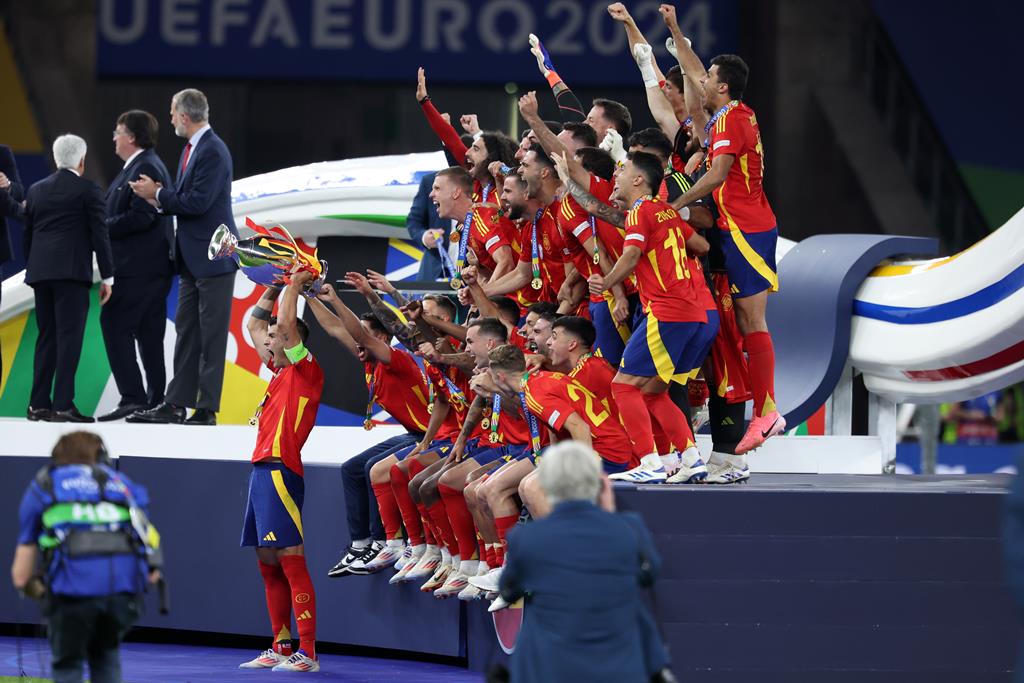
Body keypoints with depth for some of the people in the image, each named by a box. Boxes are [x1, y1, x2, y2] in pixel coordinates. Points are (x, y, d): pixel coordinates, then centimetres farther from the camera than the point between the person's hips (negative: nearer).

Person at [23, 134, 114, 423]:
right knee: (69, 337, -7)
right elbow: (99, 234, -5)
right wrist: (107, 277, -1)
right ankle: (63, 405, -14)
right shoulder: (88, 190, -2)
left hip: (40, 270, 6)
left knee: (47, 337, 12)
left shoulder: (36, 190, 14)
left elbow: (27, 235, 17)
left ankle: (39, 404, 10)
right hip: (72, 270, -6)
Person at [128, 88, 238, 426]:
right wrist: (158, 197, 0)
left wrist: (158, 194, -12)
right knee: (186, 331, 9)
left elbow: (198, 201, -23)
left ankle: (207, 409, -2)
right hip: (192, 258, 10)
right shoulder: (191, 148, 14)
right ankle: (176, 404, 11)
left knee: (211, 335, -5)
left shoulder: (213, 151, -17)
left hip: (213, 258, -10)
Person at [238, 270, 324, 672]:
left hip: (280, 470, -10)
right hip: (262, 471, 10)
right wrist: (275, 288, 24)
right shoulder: (279, 371, 19)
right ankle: (280, 649, 16)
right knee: (267, 563, 11)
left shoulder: (305, 370, -4)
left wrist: (296, 284, -1)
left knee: (291, 560, -13)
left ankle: (307, 653, -16)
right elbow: (253, 325, 30)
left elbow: (286, 324, -14)